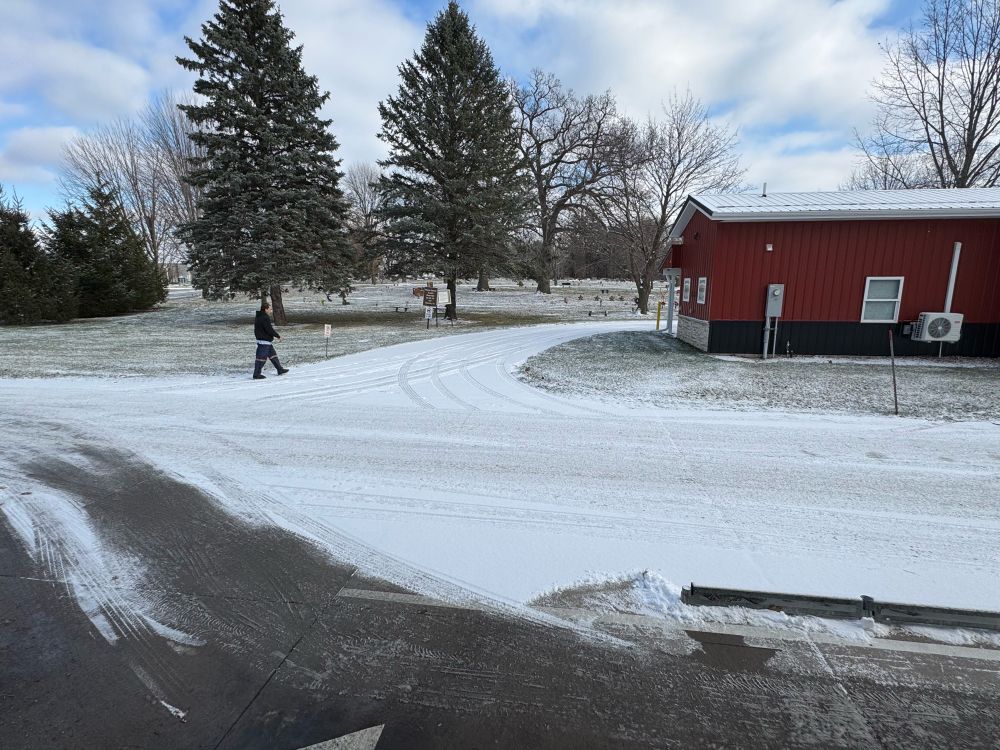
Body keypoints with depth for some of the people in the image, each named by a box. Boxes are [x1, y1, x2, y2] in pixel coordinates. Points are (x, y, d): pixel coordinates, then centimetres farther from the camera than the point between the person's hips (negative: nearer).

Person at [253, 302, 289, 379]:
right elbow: (269, 329, -23)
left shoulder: (258, 317, 12)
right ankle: (256, 375, 2)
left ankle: (280, 370, 26)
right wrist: (278, 336, -10)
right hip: (265, 341, -11)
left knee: (273, 355, 18)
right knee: (261, 358, -4)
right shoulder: (265, 318, -20)